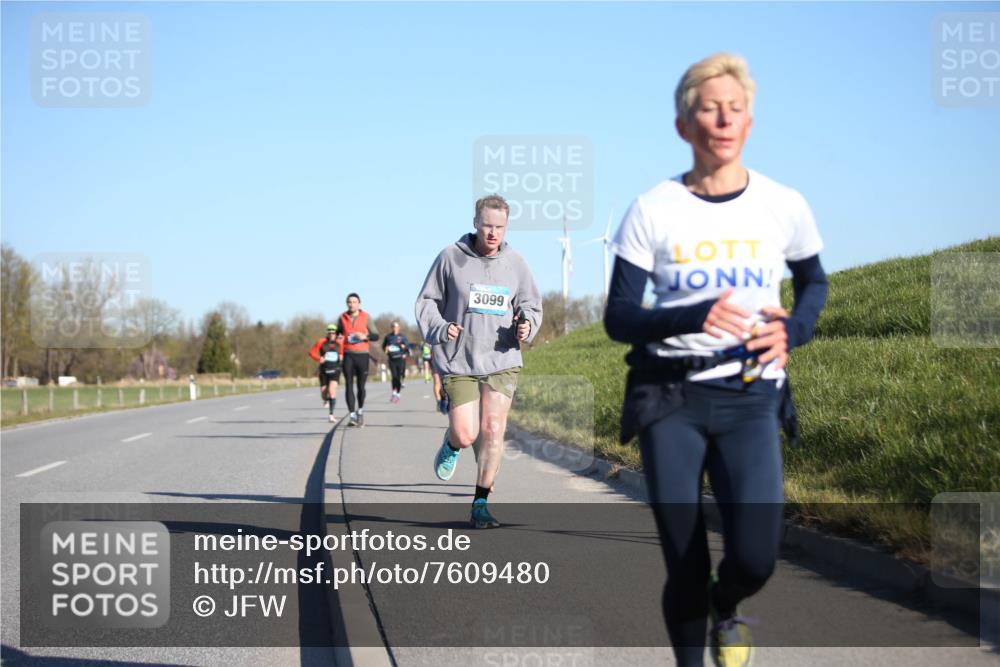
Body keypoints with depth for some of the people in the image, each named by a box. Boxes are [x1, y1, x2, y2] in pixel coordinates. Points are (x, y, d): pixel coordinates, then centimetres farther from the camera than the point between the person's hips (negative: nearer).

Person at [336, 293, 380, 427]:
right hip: (348, 355, 1)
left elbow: (376, 336, 3)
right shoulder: (342, 317, 8)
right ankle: (352, 416, -6)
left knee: (361, 386, 1)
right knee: (349, 386, -6)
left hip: (362, 354, -1)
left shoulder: (366, 317, 3)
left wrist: (365, 336, -14)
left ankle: (360, 410, 25)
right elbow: (338, 332, 23)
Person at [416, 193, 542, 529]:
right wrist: (439, 328, -15)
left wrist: (526, 326, -7)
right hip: (458, 362, -2)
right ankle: (451, 445, 33)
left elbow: (531, 306, 15)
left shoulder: (515, 263, 3)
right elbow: (427, 301, 4)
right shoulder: (451, 257, -4)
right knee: (465, 436, -6)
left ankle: (480, 504, 5)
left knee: (493, 430, -7)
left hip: (502, 360, 2)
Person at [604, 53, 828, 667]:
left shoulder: (783, 206, 0)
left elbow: (815, 283, 18)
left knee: (755, 556, -17)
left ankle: (727, 608, 19)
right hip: (670, 398, 0)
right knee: (684, 564, 1)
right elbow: (618, 318, -3)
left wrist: (793, 330, -5)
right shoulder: (652, 212, -3)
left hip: (751, 398, 0)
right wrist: (693, 318, -22)